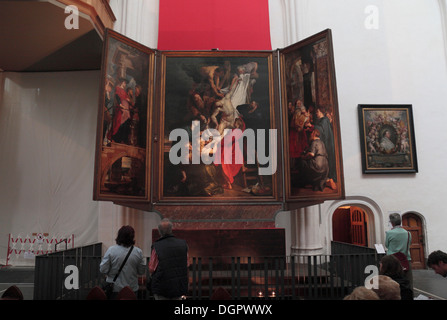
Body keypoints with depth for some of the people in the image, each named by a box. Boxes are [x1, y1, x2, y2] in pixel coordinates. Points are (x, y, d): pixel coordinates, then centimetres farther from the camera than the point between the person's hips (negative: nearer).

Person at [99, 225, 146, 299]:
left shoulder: (111, 250, -12)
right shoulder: (138, 252, -8)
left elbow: (103, 270, -10)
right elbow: (142, 272, 0)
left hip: (114, 290, -1)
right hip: (132, 290, 1)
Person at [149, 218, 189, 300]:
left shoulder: (156, 247, -17)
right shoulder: (183, 244, -7)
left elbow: (151, 269, -8)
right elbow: (186, 265, 5)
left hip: (162, 286, -3)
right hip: (179, 286, 3)